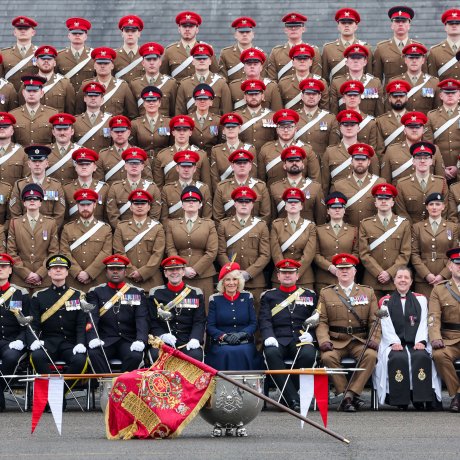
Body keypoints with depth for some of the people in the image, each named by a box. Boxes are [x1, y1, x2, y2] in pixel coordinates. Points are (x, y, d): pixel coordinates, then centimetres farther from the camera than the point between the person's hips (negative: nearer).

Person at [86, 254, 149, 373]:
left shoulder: (137, 293, 13)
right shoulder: (96, 292, 11)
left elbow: (142, 320, 1)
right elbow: (91, 318, -2)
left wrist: (140, 340, -19)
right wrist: (93, 338, -23)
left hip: (129, 341, 0)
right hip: (105, 341, 0)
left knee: (136, 356, -31)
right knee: (93, 353, -32)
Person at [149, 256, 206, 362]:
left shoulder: (196, 294, 11)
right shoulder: (155, 293, 10)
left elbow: (199, 322, 4)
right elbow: (153, 321, 5)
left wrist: (194, 339, -15)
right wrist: (162, 335, -15)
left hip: (188, 342, 0)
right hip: (164, 342, 0)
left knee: (196, 356, -30)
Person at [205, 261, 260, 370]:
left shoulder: (247, 297, 11)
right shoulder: (215, 299, 8)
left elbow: (254, 324, 7)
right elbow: (210, 327, 3)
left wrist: (241, 334, -12)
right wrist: (224, 336, -15)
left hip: (245, 344, 1)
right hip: (221, 345, -1)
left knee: (243, 352, -31)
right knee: (225, 353, -32)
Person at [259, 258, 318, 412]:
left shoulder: (310, 295, 20)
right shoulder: (268, 296, 18)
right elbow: (264, 320, 5)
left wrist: (310, 334, -6)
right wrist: (269, 337, -15)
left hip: (301, 339, 0)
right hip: (278, 340, 0)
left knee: (308, 354, -36)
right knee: (271, 353, -36)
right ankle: (294, 400, -36)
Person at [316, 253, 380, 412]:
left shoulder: (368, 292, 14)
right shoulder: (326, 293, 12)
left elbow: (374, 320, 8)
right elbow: (322, 321, 5)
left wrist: (374, 339, -10)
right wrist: (324, 340, -14)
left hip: (360, 341, 0)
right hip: (336, 341, 0)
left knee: (371, 355, -32)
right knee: (328, 356, -33)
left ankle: (351, 393, -27)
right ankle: (343, 394, -21)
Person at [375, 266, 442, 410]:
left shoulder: (421, 299, 17)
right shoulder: (386, 301, 13)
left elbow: (423, 323, 7)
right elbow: (386, 326, 2)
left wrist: (420, 341, -9)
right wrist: (394, 343, -14)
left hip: (415, 344, 1)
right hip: (394, 344, -1)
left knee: (422, 357, -33)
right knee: (398, 358, -35)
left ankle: (421, 399, -30)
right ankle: (400, 400, -29)